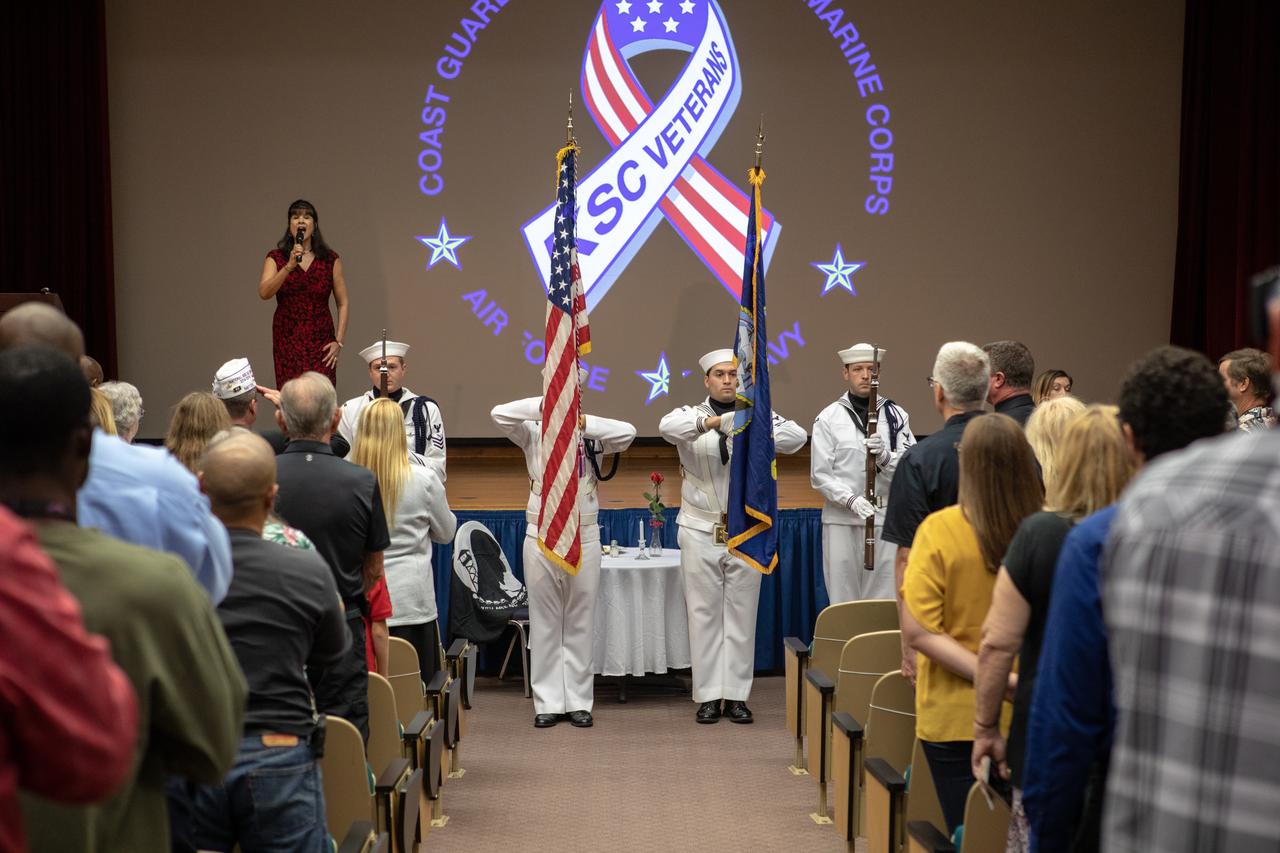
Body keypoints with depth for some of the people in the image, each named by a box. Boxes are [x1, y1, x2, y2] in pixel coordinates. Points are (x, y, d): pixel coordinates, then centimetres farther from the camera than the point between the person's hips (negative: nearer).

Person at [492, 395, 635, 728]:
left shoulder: (592, 436, 1)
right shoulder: (533, 433, 2)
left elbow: (627, 432, -14)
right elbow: (499, 414, -12)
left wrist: (585, 423, -20)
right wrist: (542, 406, -22)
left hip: (584, 537, 0)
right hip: (541, 537, 0)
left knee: (580, 622, 5)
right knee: (545, 621, 4)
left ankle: (578, 701, 12)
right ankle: (548, 702, 10)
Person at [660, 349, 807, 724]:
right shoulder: (691, 415, 1)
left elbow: (797, 436, -15)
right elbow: (667, 426, -23)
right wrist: (713, 421, -39)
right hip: (700, 530, -1)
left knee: (742, 614, 4)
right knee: (704, 613, 3)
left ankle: (737, 695, 11)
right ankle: (708, 696, 8)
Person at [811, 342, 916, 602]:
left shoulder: (896, 415, 6)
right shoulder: (828, 418, 2)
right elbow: (820, 475, -2)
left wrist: (885, 456, -20)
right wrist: (851, 500, -17)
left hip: (886, 519, 1)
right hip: (842, 521, -1)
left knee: (885, 600, 2)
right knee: (843, 602, 3)